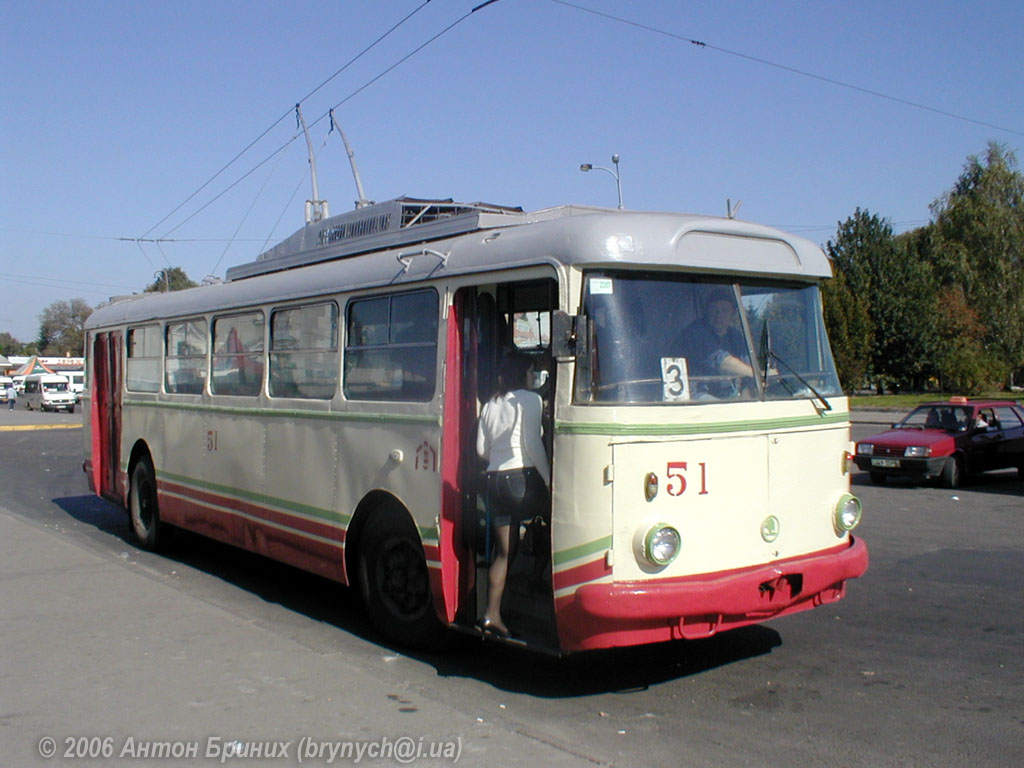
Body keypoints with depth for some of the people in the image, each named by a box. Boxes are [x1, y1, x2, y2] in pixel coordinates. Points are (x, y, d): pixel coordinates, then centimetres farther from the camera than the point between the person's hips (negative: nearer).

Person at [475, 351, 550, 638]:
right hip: (523, 477, -6)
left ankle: (492, 613, 2)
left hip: (494, 479, 6)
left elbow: (481, 448, 16)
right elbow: (533, 444, -11)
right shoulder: (530, 399, -2)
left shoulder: (490, 405, 17)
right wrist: (549, 480, -7)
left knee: (504, 550, 6)